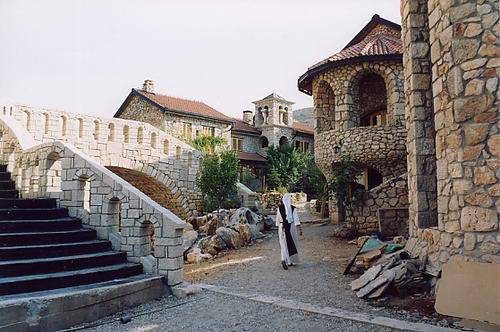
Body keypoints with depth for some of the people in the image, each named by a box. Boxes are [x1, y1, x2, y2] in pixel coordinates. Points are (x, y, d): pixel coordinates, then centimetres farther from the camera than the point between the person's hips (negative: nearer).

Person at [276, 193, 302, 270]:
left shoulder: (279, 208, -2)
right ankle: (291, 261, 22)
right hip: (291, 227, -1)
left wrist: (279, 226, 18)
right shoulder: (293, 208, -8)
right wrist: (299, 229, -12)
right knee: (292, 244, 13)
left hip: (282, 227, 1)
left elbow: (278, 219, 5)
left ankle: (284, 260, -17)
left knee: (284, 244, 3)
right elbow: (296, 219, -12)